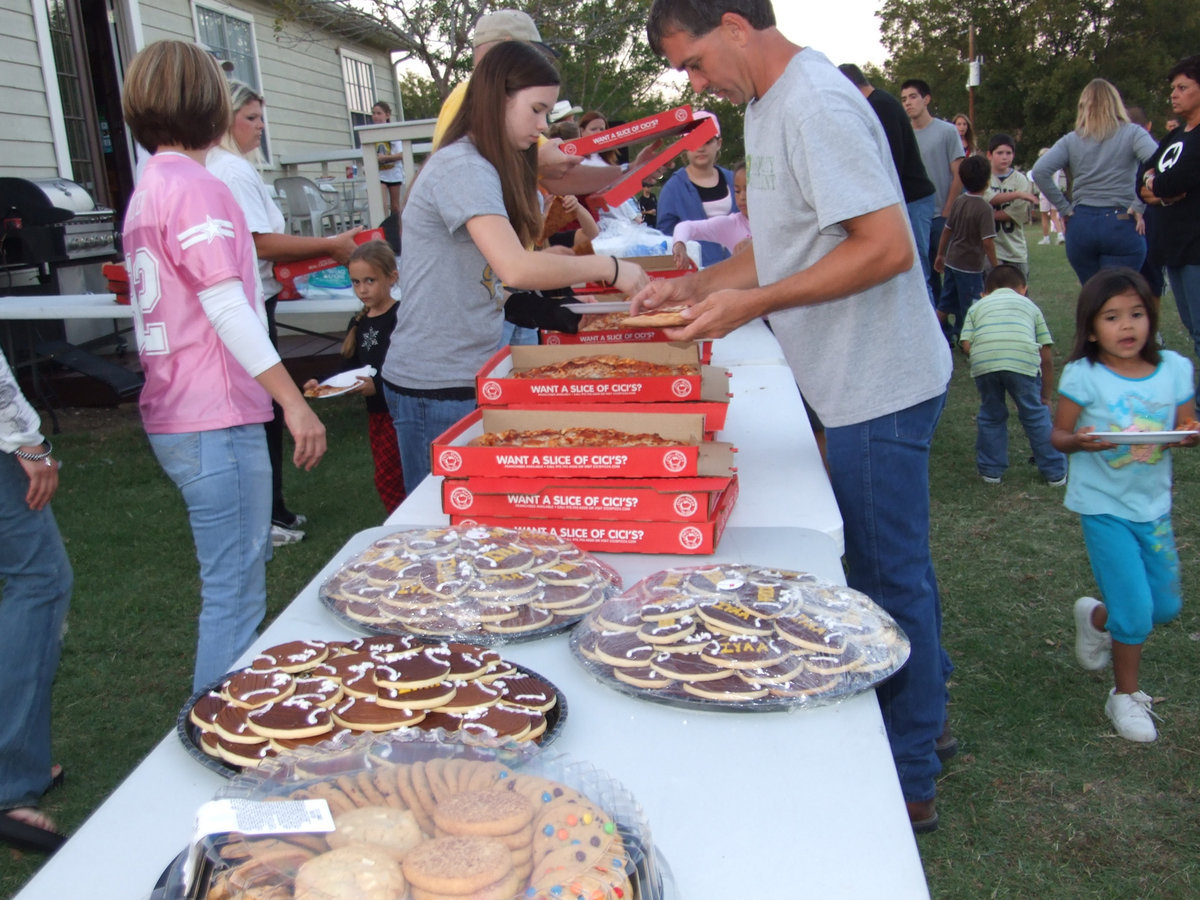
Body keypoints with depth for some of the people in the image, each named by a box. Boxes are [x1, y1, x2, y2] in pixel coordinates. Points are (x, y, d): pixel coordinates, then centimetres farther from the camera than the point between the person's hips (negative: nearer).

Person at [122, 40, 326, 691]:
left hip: (175, 414, 11)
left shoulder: (148, 188, 16)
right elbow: (227, 308, -21)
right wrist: (295, 402, -20)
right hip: (215, 419, -11)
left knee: (239, 579, 21)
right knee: (235, 596, -3)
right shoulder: (195, 187, -14)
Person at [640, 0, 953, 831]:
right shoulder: (770, 105, 13)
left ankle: (908, 782, 20)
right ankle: (924, 718, 39)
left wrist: (753, 303, -22)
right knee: (893, 564, 20)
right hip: (864, 382, 10)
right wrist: (700, 284, 9)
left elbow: (887, 247, -25)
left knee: (889, 576, 2)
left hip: (879, 387, -10)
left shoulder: (817, 106, -19)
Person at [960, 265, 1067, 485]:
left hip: (983, 360, 0)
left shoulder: (977, 306, 31)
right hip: (1024, 360, 0)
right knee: (1036, 415, 16)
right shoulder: (1030, 305, 32)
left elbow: (967, 345, 11)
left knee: (991, 415, 21)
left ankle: (991, 470, 28)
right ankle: (1055, 473, 25)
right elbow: (1046, 355, 25)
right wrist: (1046, 396, 32)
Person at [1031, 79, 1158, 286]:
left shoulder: (1071, 140, 7)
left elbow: (1039, 171, -6)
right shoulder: (1132, 133, 1)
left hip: (1081, 225, 3)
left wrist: (1064, 208, 0)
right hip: (1122, 225, -2)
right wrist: (1139, 206, -8)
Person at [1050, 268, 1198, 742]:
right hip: (1104, 506, -4)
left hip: (1154, 504, 5)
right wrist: (1079, 441, -28)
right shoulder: (1083, 375, -12)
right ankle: (1126, 695, 19)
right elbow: (1059, 434, -6)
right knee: (1135, 611, -5)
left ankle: (1096, 616, 44)